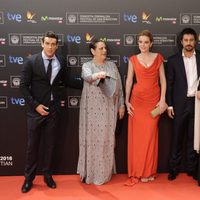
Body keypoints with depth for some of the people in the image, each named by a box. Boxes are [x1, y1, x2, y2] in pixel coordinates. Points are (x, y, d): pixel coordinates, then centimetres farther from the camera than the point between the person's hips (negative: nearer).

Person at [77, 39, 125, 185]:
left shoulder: (112, 65, 10)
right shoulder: (87, 66, -1)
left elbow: (119, 86, 11)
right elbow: (87, 76, -25)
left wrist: (121, 105, 7)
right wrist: (97, 75, -47)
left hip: (108, 108, 3)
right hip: (92, 108, -2)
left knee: (107, 139, 6)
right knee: (92, 138, 1)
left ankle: (104, 173, 19)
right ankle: (90, 172, 13)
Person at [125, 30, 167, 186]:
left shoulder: (158, 58, 5)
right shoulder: (133, 59, 6)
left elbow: (163, 80, 3)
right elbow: (129, 81, 5)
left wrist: (163, 99, -5)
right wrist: (127, 101, -2)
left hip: (154, 100, 0)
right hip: (137, 99, 0)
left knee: (150, 134, 1)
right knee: (137, 135, 0)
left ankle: (149, 171, 13)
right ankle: (137, 171, 10)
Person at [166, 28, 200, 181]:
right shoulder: (173, 60, 0)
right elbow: (169, 84, 0)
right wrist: (169, 105, -4)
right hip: (180, 104, -1)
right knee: (177, 137, 6)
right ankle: (174, 168, 17)